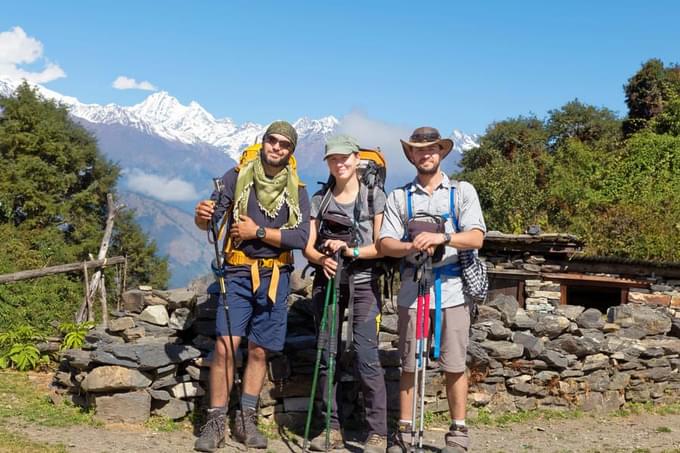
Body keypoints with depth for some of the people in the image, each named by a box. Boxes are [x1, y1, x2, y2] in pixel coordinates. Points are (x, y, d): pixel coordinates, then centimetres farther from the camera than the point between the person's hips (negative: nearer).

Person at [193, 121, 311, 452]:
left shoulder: (297, 191, 4)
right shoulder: (237, 177, 1)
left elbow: (300, 238, -8)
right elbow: (211, 218, -7)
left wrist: (258, 231, -14)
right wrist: (203, 216, -30)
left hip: (274, 277, 2)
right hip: (238, 273, -2)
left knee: (259, 350, 7)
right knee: (225, 346, -12)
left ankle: (246, 420, 19)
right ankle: (215, 422, -4)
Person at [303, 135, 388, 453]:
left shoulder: (375, 196, 2)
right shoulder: (319, 199, 11)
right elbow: (308, 247, 6)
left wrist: (351, 250, -18)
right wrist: (323, 259, -15)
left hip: (363, 284, -4)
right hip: (327, 282, 4)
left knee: (365, 355, -12)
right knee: (327, 356, 4)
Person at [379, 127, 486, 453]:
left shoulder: (463, 191, 6)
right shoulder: (399, 197, 10)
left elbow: (476, 238, -5)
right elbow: (385, 244, 2)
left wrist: (442, 237, -22)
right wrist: (412, 247, -19)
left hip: (452, 289, -1)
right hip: (412, 289, 1)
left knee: (454, 366, 2)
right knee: (409, 365, 5)